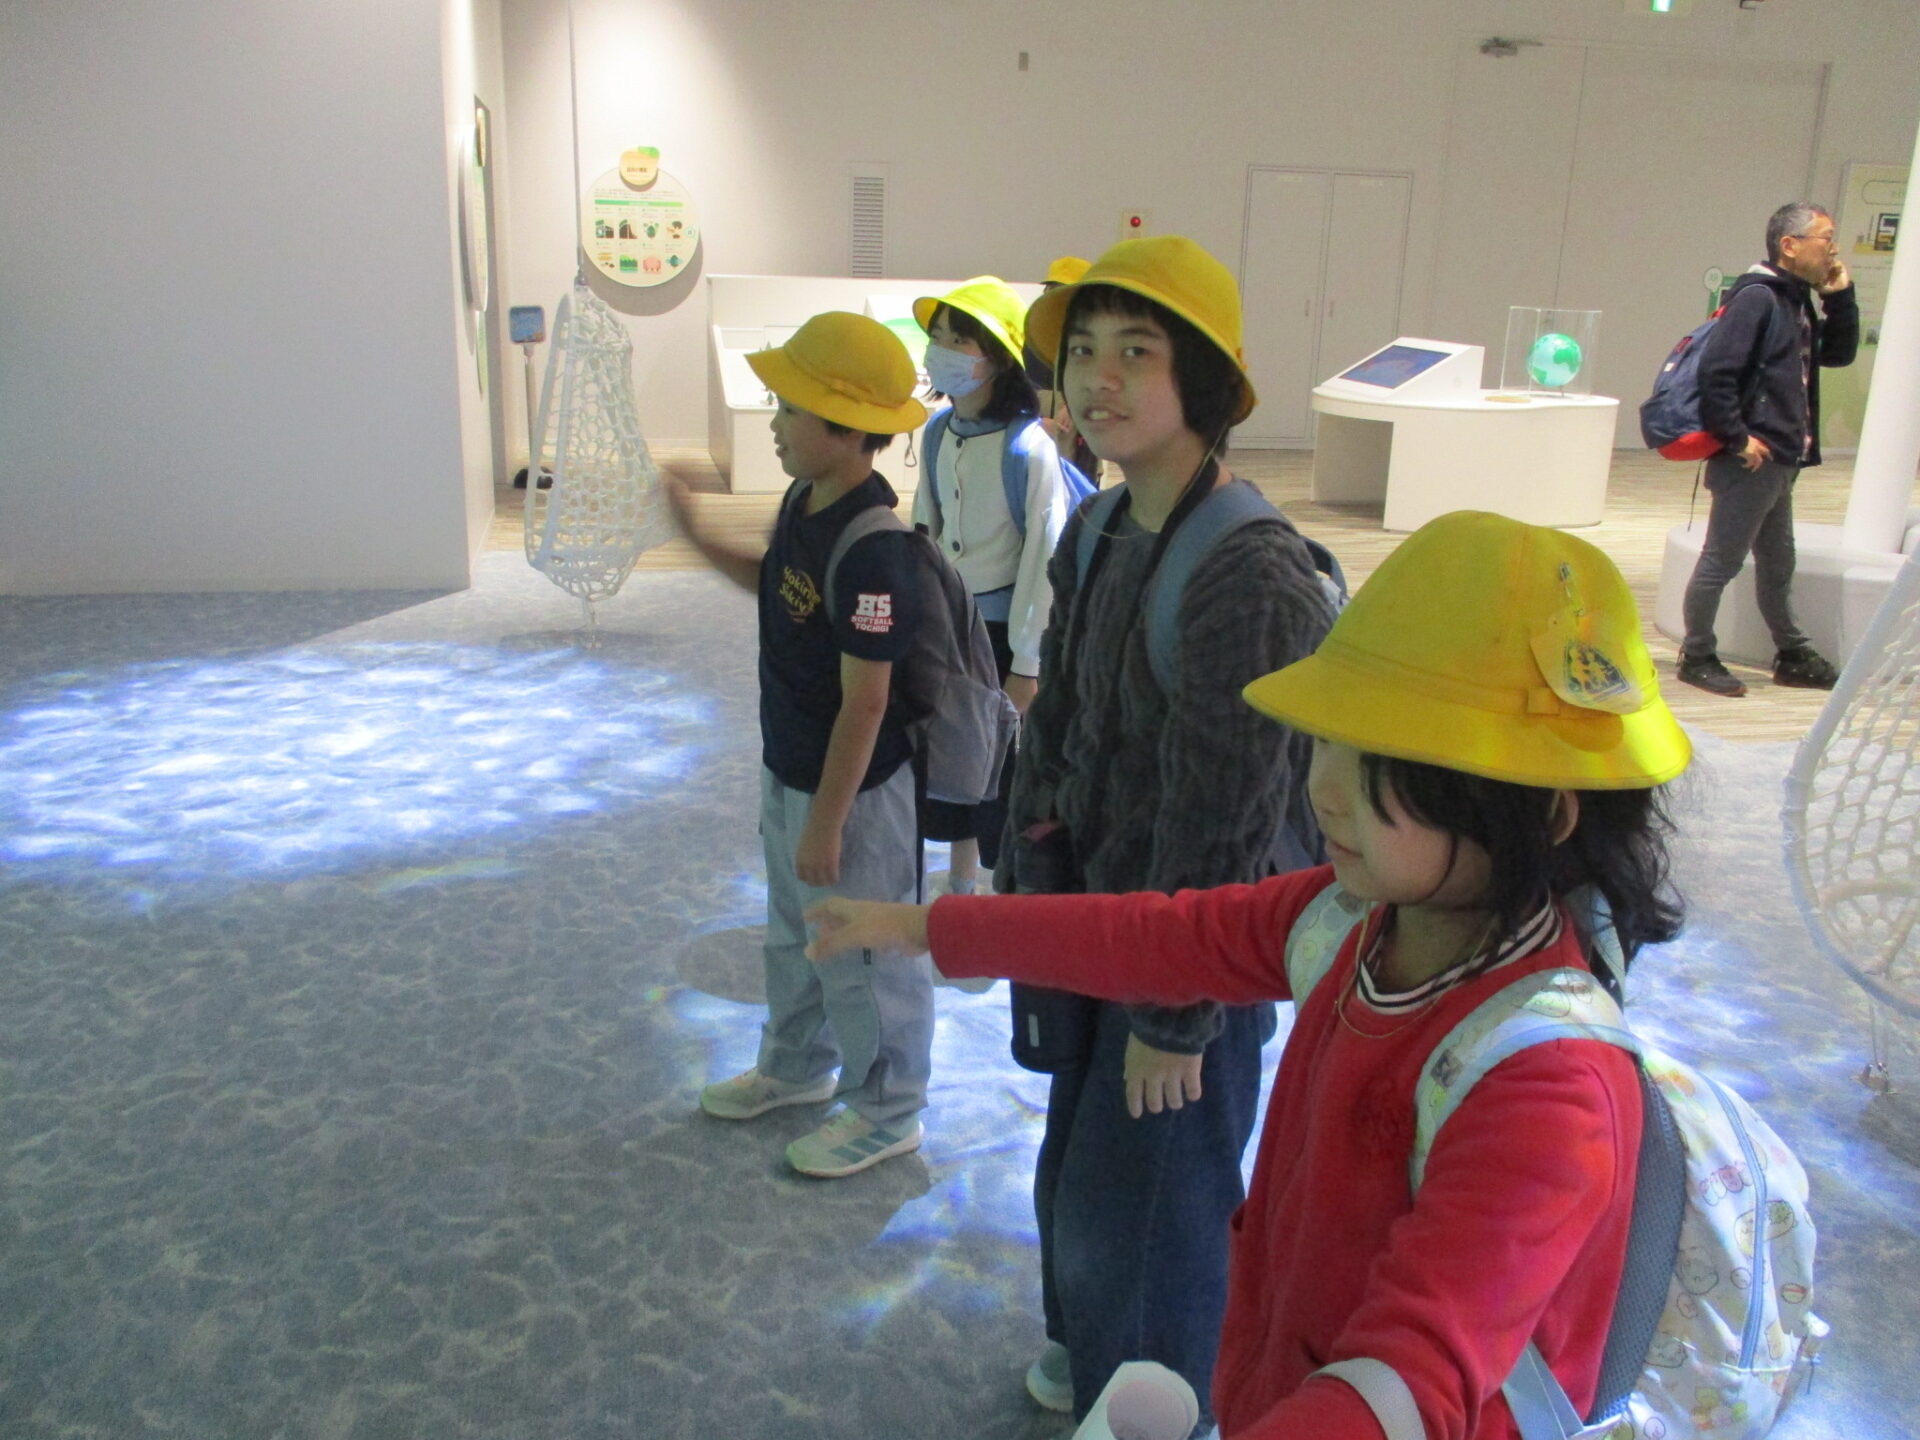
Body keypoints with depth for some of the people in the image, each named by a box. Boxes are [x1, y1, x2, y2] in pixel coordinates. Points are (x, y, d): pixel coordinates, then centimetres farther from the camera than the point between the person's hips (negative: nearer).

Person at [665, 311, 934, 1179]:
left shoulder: (872, 550, -29)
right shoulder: (804, 501, -1)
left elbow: (864, 702, -26)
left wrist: (827, 820, -20)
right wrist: (698, 538, 9)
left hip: (852, 790, -9)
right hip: (788, 772, 9)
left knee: (861, 958, 9)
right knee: (794, 933, 27)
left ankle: (886, 1114, 30)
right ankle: (796, 1065, 49)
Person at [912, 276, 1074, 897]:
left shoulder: (1027, 446, -19)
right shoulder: (939, 431, 1)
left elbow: (1043, 556, -17)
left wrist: (1027, 664, -16)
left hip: (1002, 629, -6)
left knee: (1004, 761, 4)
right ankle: (960, 882, 36)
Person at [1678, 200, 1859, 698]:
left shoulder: (1797, 302, 15)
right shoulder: (1757, 296, -14)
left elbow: (1839, 354, 22)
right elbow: (1716, 369, -23)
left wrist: (1840, 298, 8)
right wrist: (1738, 438, -20)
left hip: (1780, 461, 10)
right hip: (1751, 461, -10)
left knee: (1777, 562, 18)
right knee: (1722, 561, -1)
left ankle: (1792, 656, 30)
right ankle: (1697, 656, 10)